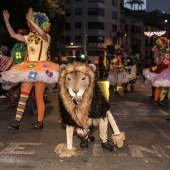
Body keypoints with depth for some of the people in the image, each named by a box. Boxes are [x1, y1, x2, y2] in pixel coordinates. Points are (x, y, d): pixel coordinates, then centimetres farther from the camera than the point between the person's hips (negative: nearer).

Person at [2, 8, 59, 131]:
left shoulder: (46, 37, -2)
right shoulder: (29, 38, 14)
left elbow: (42, 33, -27)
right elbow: (13, 35, 9)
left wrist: (30, 20, -28)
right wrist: (6, 21, 2)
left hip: (40, 68, -5)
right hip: (28, 68, 5)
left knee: (39, 98, -1)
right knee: (23, 95, -3)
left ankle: (40, 122, 11)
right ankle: (17, 122, -4)